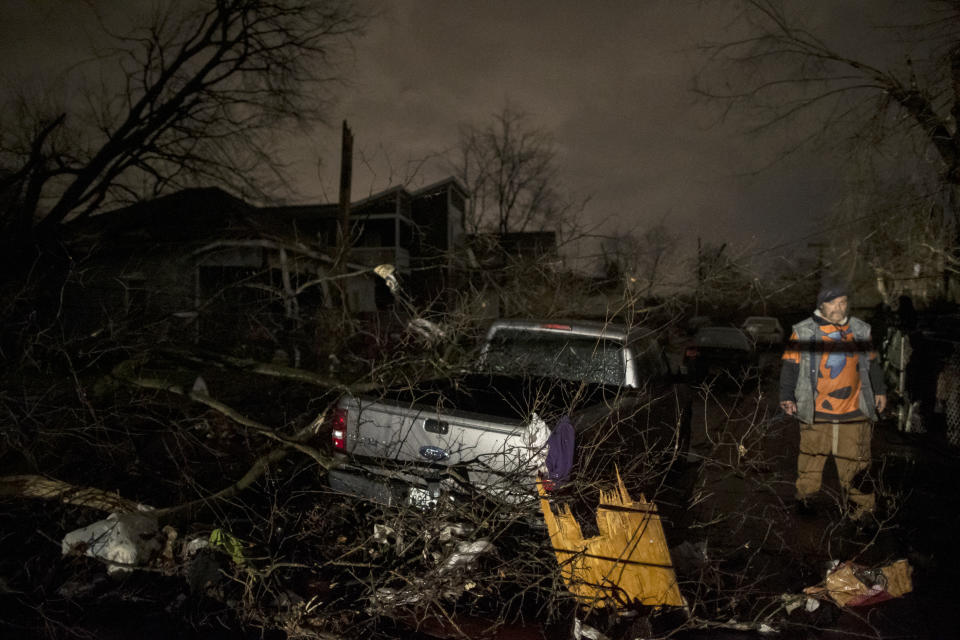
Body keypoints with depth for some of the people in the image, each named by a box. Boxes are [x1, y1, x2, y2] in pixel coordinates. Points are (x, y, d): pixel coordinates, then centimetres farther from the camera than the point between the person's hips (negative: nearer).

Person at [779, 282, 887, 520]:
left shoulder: (860, 331, 10)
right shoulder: (803, 332, -1)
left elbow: (872, 363, 22)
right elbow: (789, 366, 0)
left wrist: (879, 391, 20)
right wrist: (787, 396, -6)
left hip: (853, 410, 2)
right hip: (816, 412, -2)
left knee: (854, 458, 4)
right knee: (812, 456, 8)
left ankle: (861, 504, 17)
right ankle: (805, 496, 25)